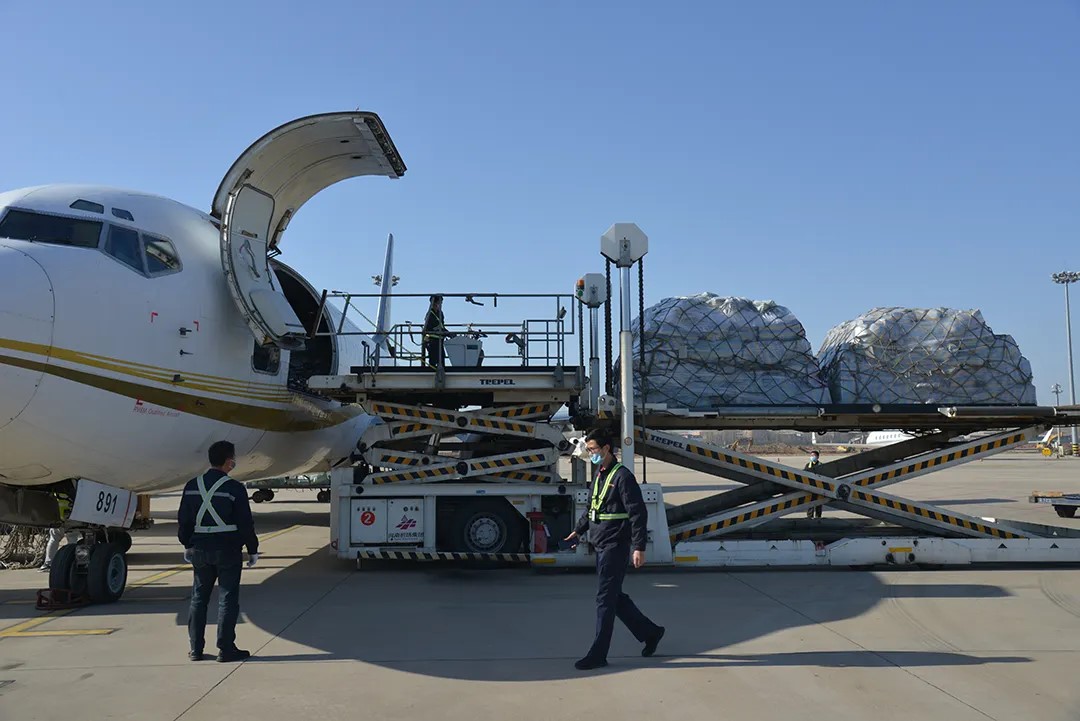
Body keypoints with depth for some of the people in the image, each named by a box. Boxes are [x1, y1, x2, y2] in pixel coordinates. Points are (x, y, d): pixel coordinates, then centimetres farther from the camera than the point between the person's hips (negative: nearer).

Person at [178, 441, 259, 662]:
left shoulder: (192, 486, 3)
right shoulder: (234, 488, -12)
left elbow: (184, 520, 9)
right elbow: (245, 523, -9)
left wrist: (188, 545, 22)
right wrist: (252, 550, 1)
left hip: (199, 549, 5)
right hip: (228, 549, -5)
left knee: (199, 597, 14)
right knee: (227, 598, 2)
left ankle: (195, 648, 19)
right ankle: (225, 649, 5)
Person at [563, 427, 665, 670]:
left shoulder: (622, 476, -14)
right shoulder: (599, 475, 13)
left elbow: (638, 514, -17)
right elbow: (590, 509, 26)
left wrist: (639, 547, -20)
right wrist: (579, 531, 19)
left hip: (615, 547, -9)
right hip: (601, 547, 9)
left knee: (606, 599, -4)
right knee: (615, 597, 15)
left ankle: (598, 655, 4)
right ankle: (650, 632, 31)